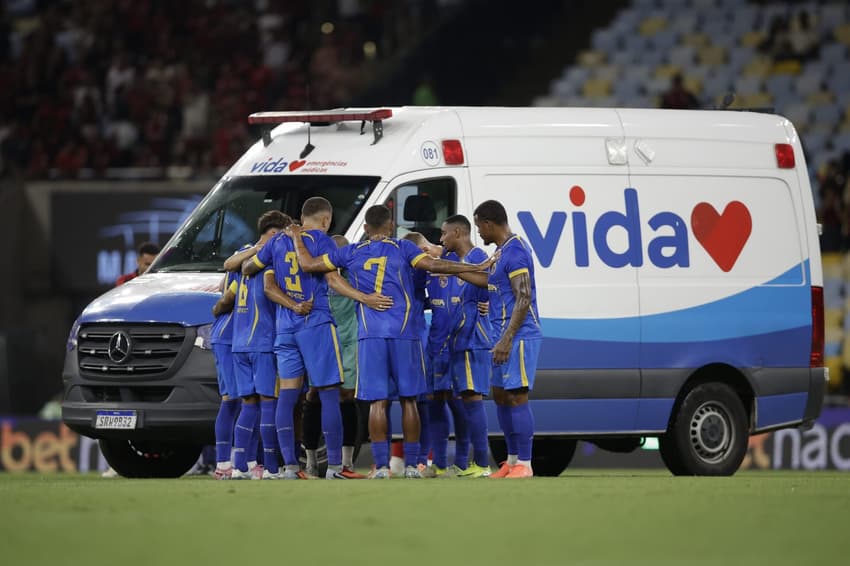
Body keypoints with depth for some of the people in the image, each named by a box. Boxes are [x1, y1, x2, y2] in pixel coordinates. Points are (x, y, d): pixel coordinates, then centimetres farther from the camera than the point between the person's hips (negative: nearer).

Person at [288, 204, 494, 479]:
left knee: (377, 401, 1)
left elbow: (308, 263, 12)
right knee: (408, 399, 5)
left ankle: (381, 465, -4)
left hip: (370, 335, 1)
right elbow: (432, 265, -10)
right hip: (404, 333, -1)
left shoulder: (351, 253, 9)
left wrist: (297, 238, 30)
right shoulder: (402, 248, 3)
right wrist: (477, 268, -9)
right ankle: (411, 465, 4)